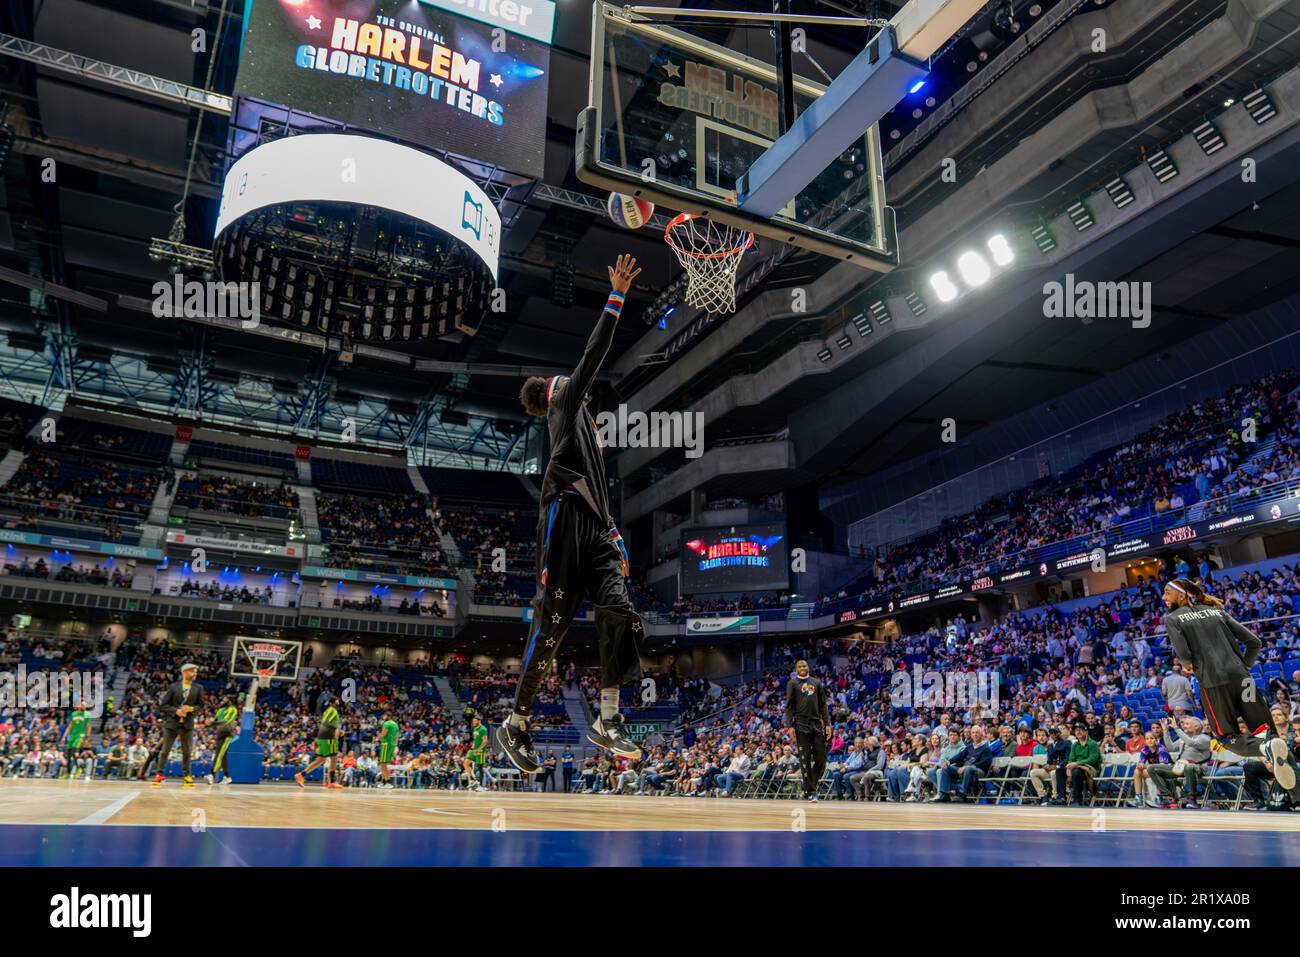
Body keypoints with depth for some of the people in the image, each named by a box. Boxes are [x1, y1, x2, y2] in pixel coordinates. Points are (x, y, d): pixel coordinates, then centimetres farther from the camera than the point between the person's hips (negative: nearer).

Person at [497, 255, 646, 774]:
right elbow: (592, 356, -1)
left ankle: (607, 720, -7)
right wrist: (616, 297, 2)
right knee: (551, 627, -7)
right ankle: (515, 726, 3)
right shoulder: (564, 406, 12)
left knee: (620, 613, -9)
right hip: (565, 522, -8)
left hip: (594, 529, 8)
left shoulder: (580, 419, 32)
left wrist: (614, 536, 25)